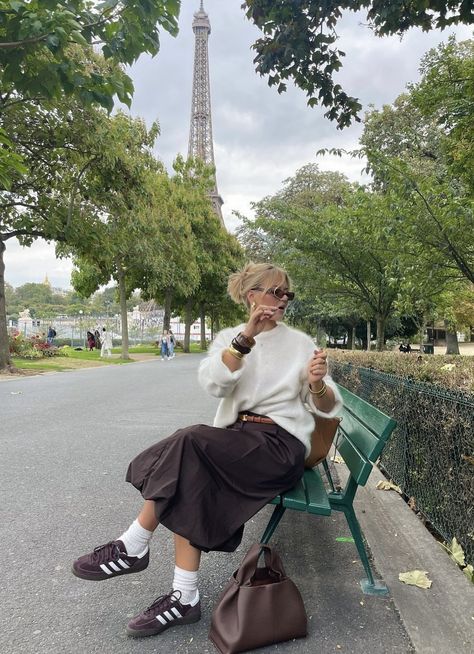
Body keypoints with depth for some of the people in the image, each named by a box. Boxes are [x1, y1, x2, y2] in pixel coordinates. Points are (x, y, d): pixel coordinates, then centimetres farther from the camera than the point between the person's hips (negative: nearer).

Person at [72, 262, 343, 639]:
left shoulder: (301, 343, 5)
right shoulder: (230, 337, 10)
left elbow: (327, 407, 3)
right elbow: (214, 384, -11)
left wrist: (317, 384, -21)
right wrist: (247, 336, -23)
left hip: (281, 443, -3)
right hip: (234, 442, 4)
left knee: (190, 443, -27)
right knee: (191, 483, -27)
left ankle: (133, 547, -12)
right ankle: (185, 597, -14)